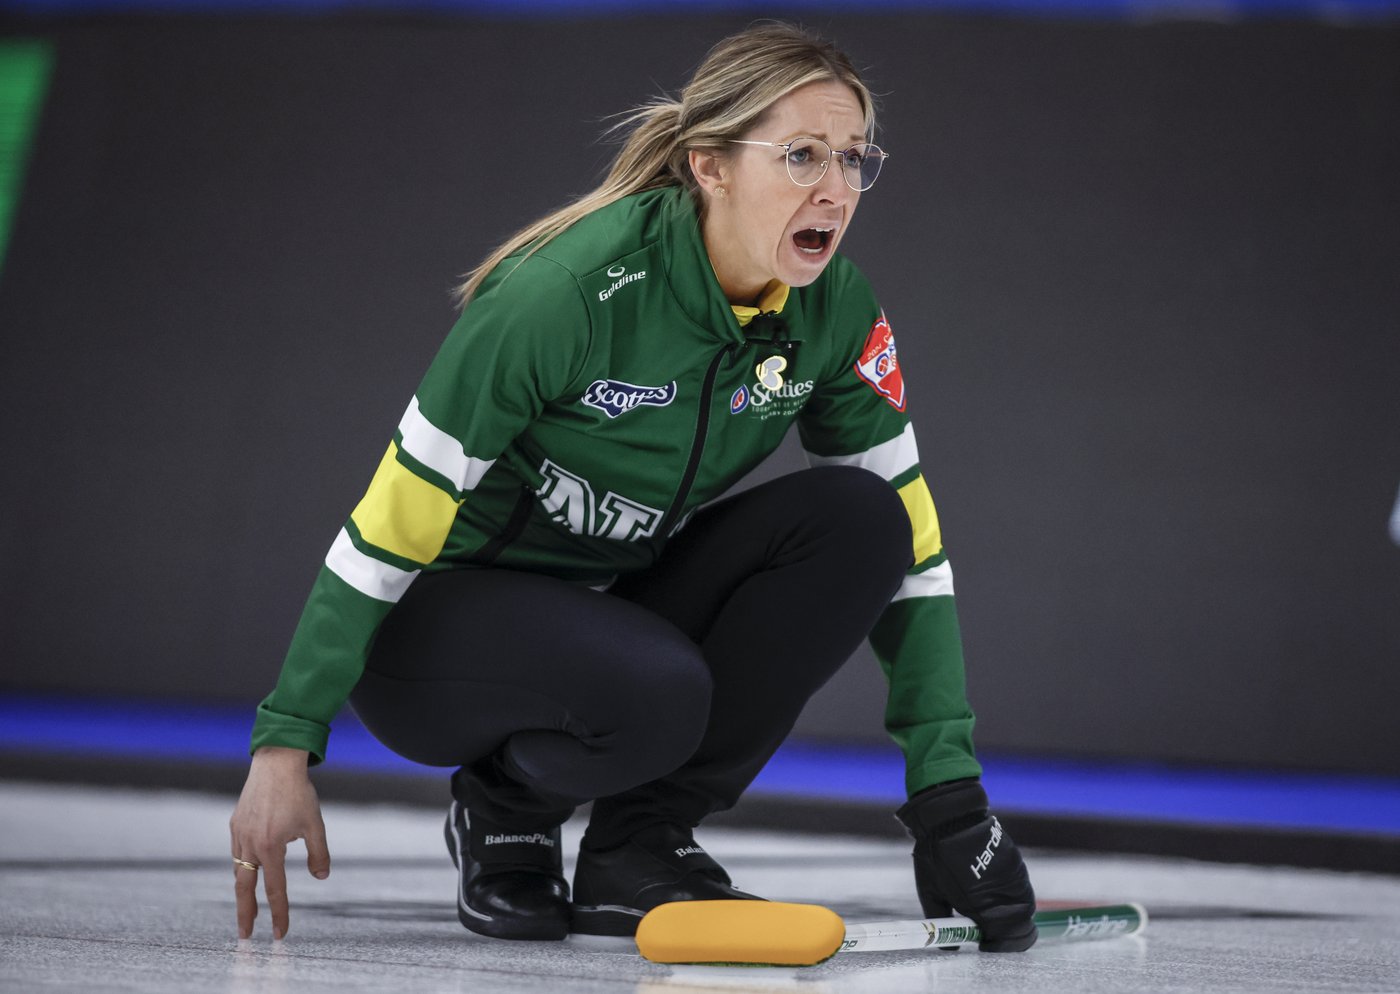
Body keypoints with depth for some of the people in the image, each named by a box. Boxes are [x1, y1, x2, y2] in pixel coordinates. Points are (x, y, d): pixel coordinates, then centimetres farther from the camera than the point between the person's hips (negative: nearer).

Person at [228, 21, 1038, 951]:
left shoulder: (837, 312, -10)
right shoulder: (575, 288, -27)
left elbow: (909, 546, -6)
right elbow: (392, 523, -23)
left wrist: (951, 795, -14)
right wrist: (286, 745, -23)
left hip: (621, 602, 6)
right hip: (440, 621, -6)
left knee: (856, 519, -18)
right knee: (653, 691, -36)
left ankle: (639, 843, -6)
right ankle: (503, 809, 0)